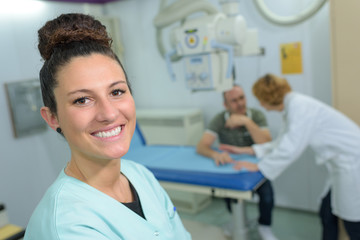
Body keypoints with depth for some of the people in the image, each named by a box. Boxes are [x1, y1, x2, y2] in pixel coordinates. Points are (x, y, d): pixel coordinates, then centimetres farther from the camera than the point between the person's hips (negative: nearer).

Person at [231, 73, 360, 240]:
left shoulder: (299, 106, -21)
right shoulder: (293, 107, 8)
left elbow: (290, 149, -23)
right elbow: (282, 143, 15)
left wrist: (258, 167, -12)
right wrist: (246, 150, 14)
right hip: (344, 164, 9)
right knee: (327, 215, 15)